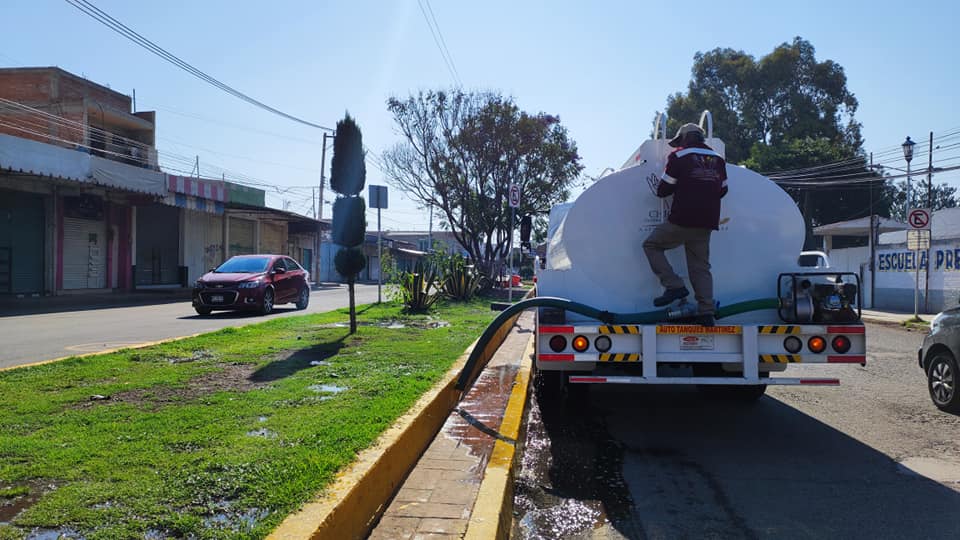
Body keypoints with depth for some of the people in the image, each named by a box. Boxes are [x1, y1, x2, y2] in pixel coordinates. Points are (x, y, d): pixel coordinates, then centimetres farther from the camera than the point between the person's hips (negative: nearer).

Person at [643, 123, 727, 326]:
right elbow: (722, 190, 22)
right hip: (706, 222, 6)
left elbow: (663, 190, -2)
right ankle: (706, 312, 3)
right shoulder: (718, 159, 15)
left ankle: (674, 286, -4)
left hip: (682, 220, -6)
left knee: (651, 245, 10)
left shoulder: (679, 157, -3)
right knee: (701, 266, 11)